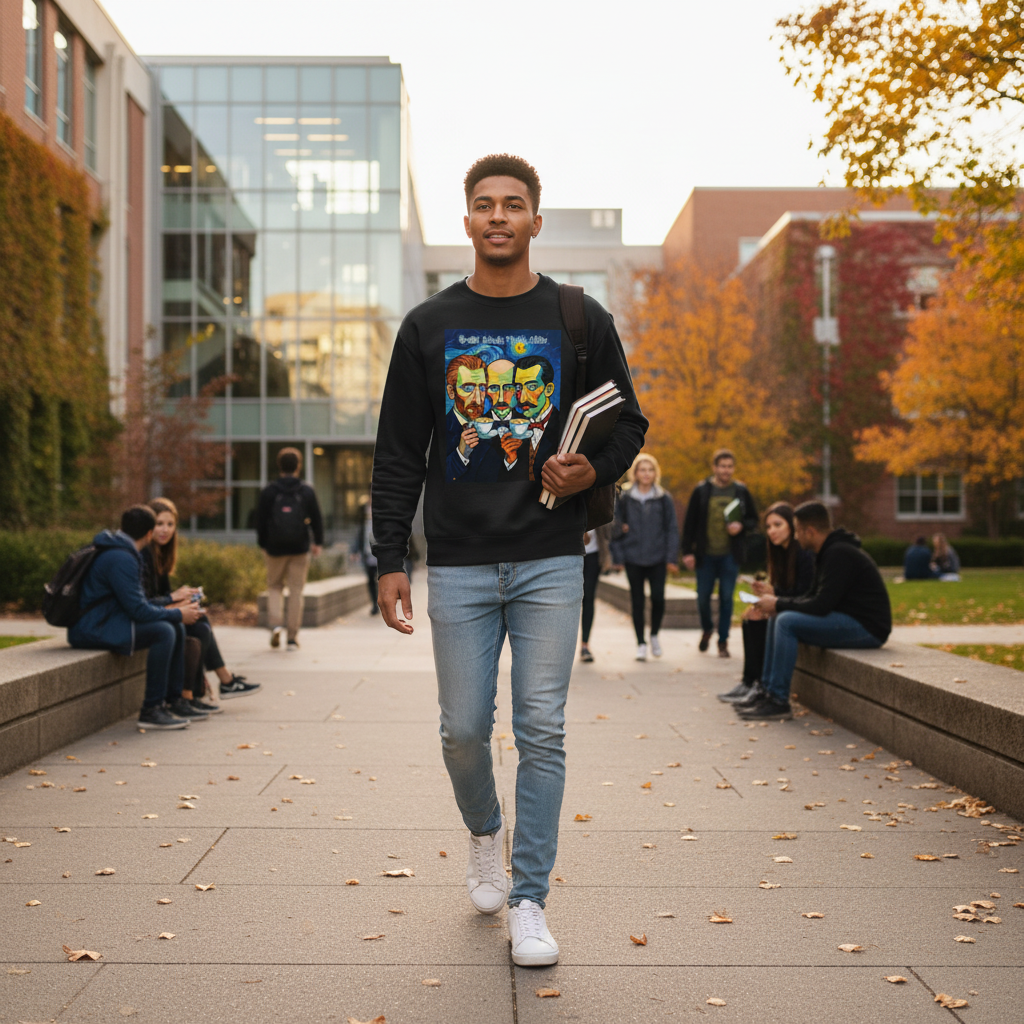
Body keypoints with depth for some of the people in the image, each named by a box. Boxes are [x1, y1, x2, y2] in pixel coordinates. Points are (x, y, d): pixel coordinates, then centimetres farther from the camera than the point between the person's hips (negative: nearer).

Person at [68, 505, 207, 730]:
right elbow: (138, 610, -23)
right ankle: (151, 710, -20)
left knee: (177, 628, 6)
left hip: (107, 620, 11)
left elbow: (136, 601, 21)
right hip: (93, 629, -11)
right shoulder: (121, 559, -21)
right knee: (163, 632, -25)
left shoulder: (121, 552, 12)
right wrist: (178, 614, -12)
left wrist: (170, 608, 11)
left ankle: (174, 701, 11)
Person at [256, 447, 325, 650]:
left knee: (274, 586, 16)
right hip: (300, 549, 0)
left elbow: (260, 520, 2)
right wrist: (318, 543, 15)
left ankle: (275, 624, -7)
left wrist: (263, 543, 15)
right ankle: (293, 637, 5)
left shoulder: (268, 492, -1)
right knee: (296, 591, 4)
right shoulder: (307, 492, -1)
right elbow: (317, 519, 3)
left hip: (275, 549, 0)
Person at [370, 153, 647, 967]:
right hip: (459, 565, 1)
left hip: (550, 563, -1)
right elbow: (398, 456, 6)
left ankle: (529, 902, 10)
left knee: (542, 733, -1)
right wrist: (390, 559, 0)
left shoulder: (580, 319, 5)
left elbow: (629, 422, 12)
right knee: (464, 730, 5)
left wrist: (595, 471, -10)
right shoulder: (428, 326, 6)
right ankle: (485, 833, 37)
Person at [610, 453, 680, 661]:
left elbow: (672, 529, 5)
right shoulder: (624, 498, 1)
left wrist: (671, 557, -1)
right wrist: (617, 556, -1)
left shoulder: (664, 499, 3)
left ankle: (654, 634, 21)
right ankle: (641, 643, 15)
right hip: (633, 558, 0)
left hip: (657, 558, 0)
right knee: (637, 600, 4)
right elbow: (616, 527, 4)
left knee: (658, 597, -5)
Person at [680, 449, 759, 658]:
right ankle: (707, 629, 33)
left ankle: (723, 641, 11)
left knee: (726, 598, 1)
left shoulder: (741, 492, 4)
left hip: (730, 555, 0)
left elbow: (754, 520, 11)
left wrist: (741, 526, -11)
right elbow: (689, 523, 1)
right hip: (705, 554, 0)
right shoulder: (701, 491, -1)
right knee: (703, 597, 5)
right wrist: (687, 551, -4)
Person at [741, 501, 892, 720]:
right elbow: (813, 597, 18)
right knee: (777, 620, 8)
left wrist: (779, 604, -12)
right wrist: (776, 601, 3)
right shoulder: (827, 552, 14)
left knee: (787, 622, -22)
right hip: (849, 621, 11)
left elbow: (821, 605, -24)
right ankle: (767, 691, 8)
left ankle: (778, 701, -17)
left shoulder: (839, 554, -19)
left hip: (867, 627, -11)